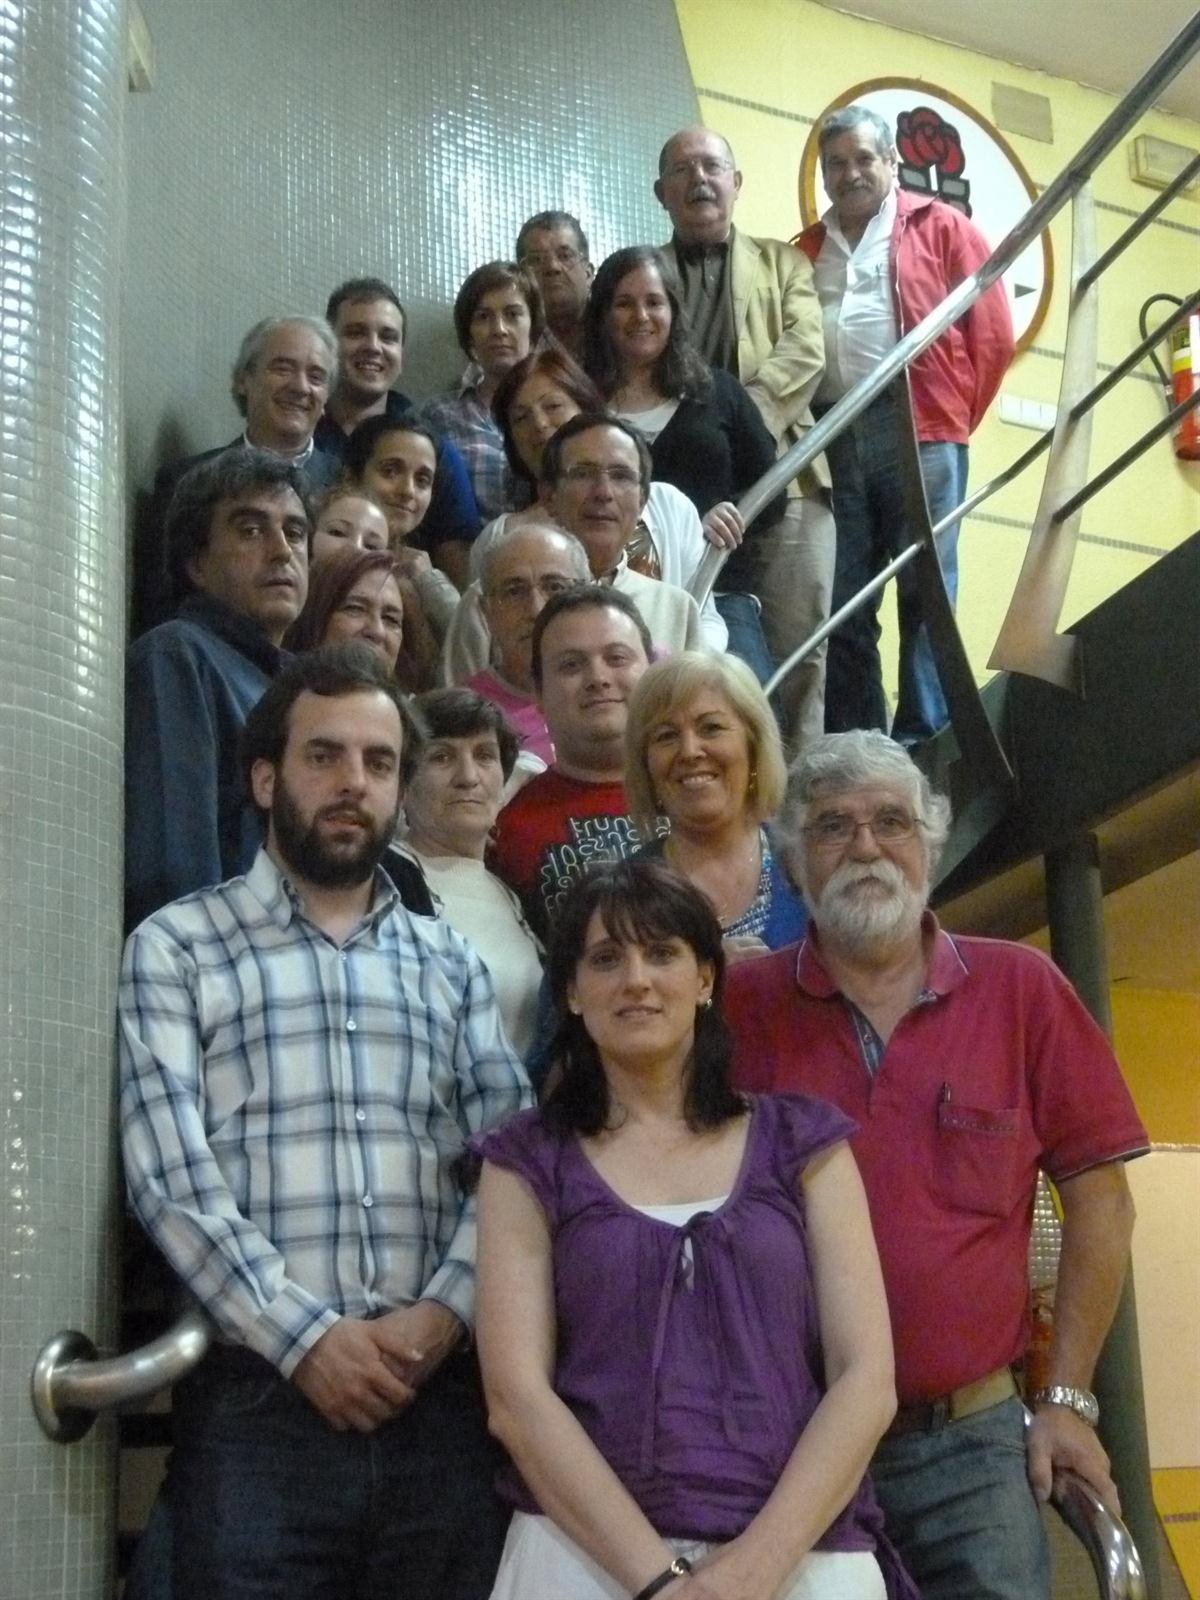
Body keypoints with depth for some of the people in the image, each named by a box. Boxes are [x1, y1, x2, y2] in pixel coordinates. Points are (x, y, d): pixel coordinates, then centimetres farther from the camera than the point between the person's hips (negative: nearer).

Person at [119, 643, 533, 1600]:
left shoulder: (451, 964, 16)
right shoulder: (177, 949, 5)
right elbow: (169, 1174, -6)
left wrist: (442, 1312, -11)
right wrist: (303, 1337, -14)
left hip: (440, 1403, 3)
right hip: (259, 1400, -3)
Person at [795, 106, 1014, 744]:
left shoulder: (941, 229, 10)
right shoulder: (806, 250, 20)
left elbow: (993, 334, 5)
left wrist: (954, 417, 2)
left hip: (918, 430, -3)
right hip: (831, 440, 3)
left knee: (924, 592, -4)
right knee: (842, 601, 2)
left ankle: (922, 746, -1)